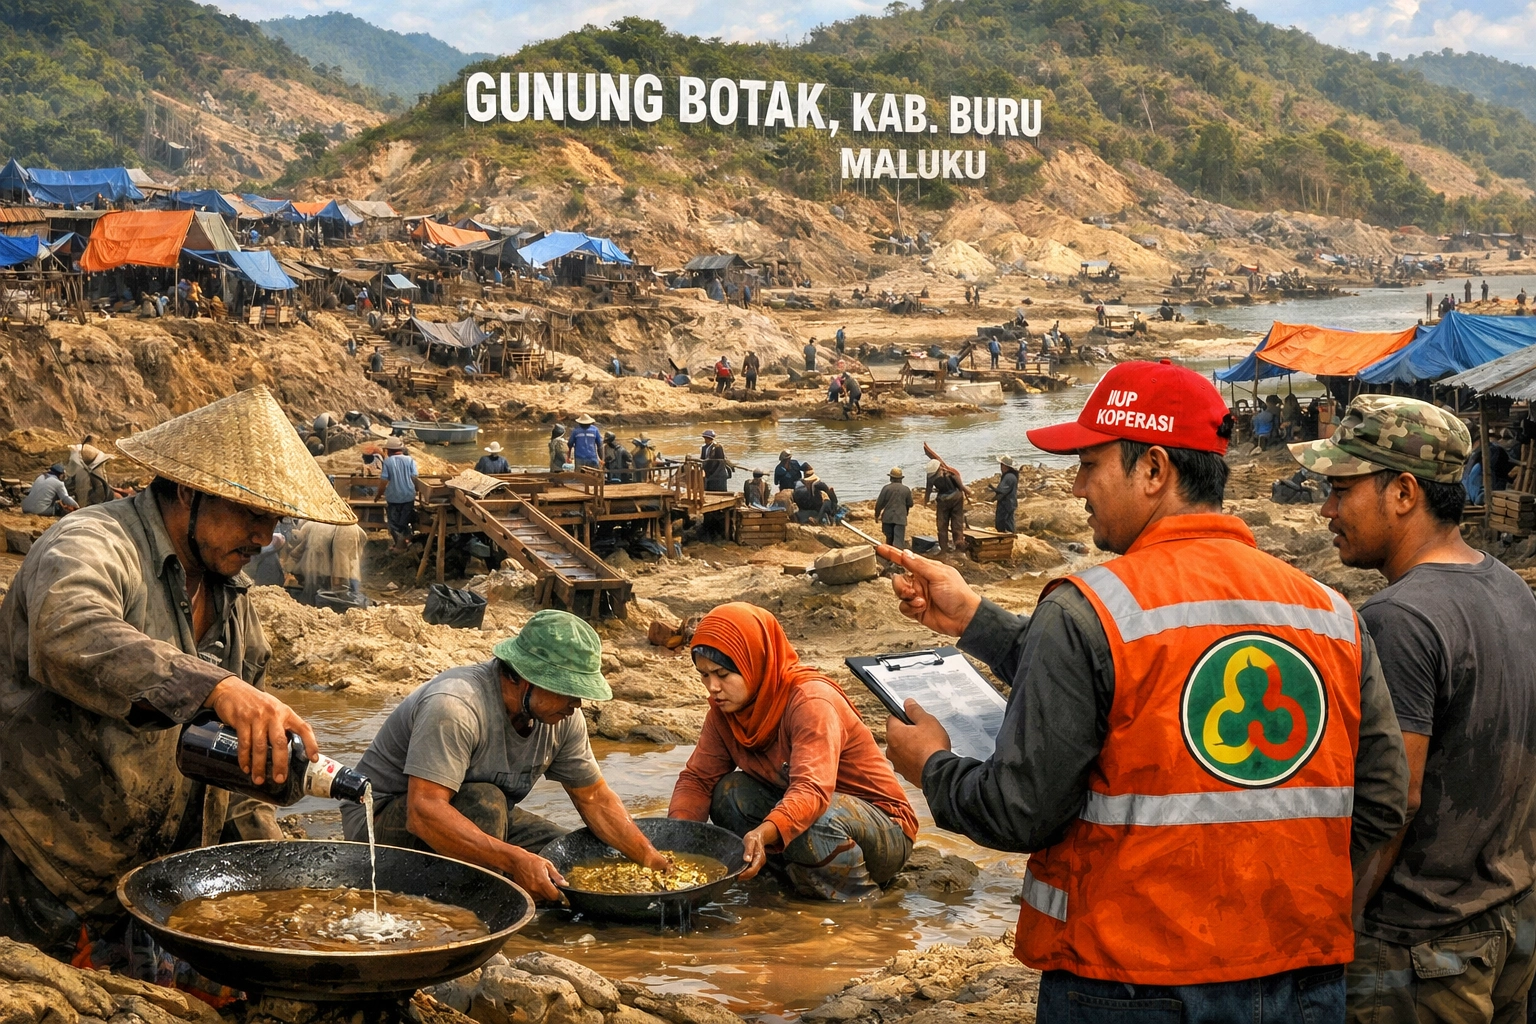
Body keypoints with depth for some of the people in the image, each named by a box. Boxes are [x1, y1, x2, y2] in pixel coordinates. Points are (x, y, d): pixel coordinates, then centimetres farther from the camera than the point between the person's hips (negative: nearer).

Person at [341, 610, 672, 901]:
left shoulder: (561, 717, -8)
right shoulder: (454, 707, -33)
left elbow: (595, 797, 3)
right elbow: (423, 813, -40)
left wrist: (652, 861, -9)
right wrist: (515, 860, -47)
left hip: (479, 819, 8)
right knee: (483, 802, -35)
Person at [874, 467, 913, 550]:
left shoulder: (886, 488, -4)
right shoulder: (906, 489, 1)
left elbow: (879, 503, -2)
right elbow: (910, 504, 11)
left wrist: (877, 515, 13)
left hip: (887, 518, 1)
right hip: (900, 518, -1)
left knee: (889, 539, 17)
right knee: (898, 540, -7)